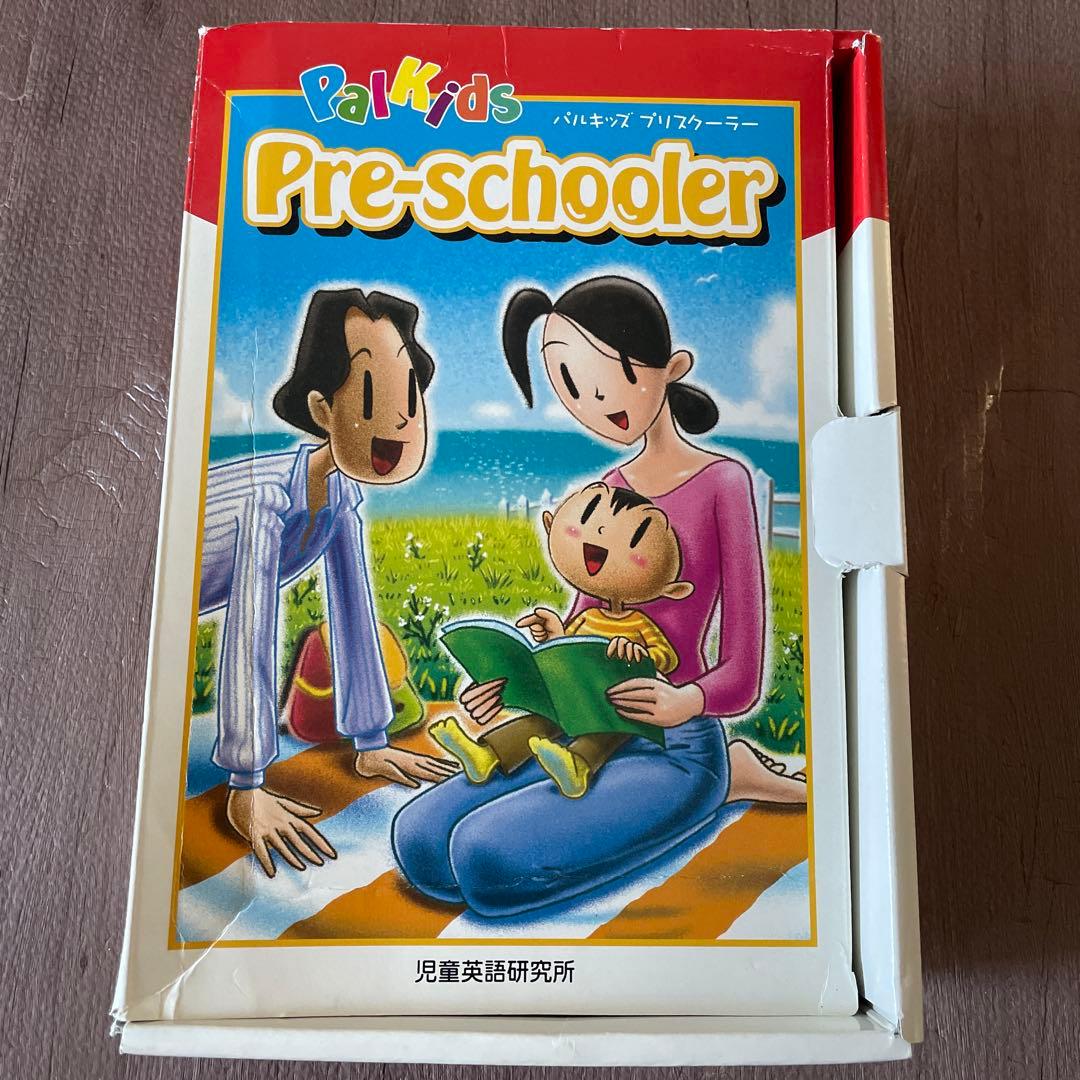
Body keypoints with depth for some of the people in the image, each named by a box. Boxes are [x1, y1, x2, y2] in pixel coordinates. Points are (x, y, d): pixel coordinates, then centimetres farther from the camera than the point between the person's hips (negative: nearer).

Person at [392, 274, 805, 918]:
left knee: (487, 861, -28)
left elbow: (741, 677, -8)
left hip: (678, 748, -7)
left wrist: (686, 702, -31)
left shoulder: (722, 481, -8)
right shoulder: (614, 490, 10)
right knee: (419, 841, -13)